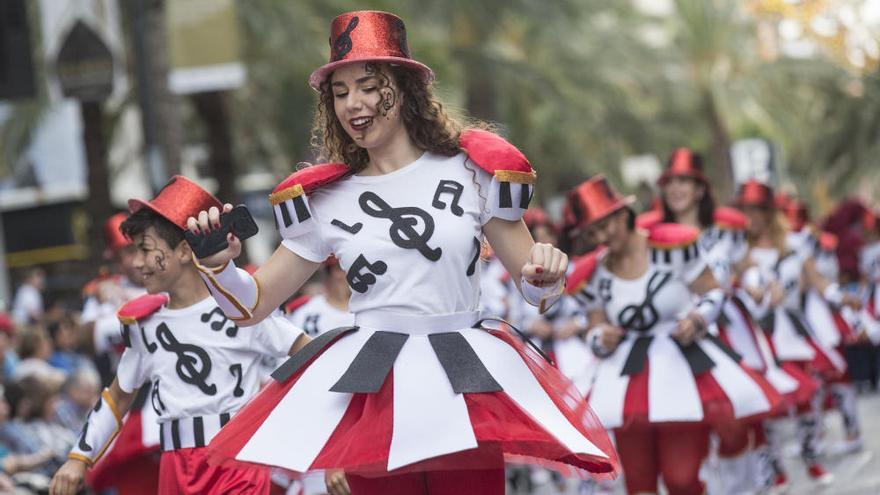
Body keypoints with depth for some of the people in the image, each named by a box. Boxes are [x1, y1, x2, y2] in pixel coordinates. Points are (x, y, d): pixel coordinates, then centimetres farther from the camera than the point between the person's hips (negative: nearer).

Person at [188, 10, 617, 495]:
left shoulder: (471, 169, 3)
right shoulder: (323, 199, 7)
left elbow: (533, 289, 8)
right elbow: (254, 303, 11)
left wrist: (545, 277, -16)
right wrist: (219, 263, -9)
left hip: (464, 381, -1)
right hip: (367, 384, 1)